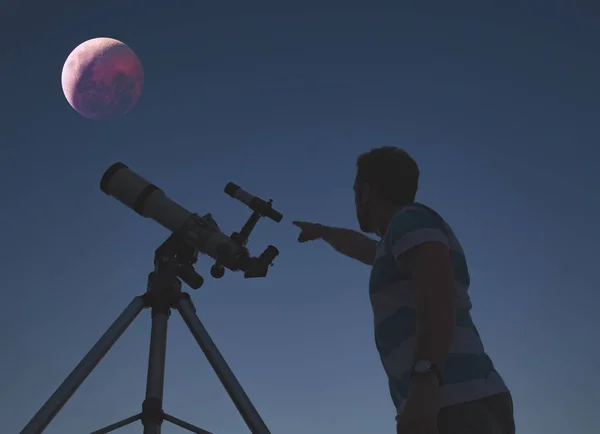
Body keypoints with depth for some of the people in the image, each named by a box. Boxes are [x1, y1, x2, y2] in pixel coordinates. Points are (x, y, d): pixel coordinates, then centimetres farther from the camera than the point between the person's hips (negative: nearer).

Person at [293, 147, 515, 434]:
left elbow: (437, 288, -18)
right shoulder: (398, 249, 30)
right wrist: (321, 231, 72)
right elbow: (361, 247, 53)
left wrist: (424, 379, -30)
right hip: (442, 409, 9)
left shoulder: (409, 220, 2)